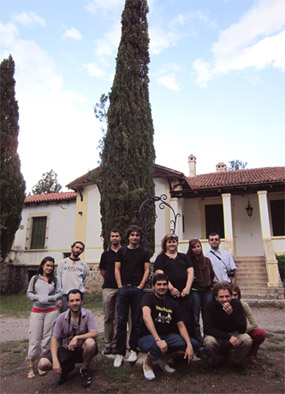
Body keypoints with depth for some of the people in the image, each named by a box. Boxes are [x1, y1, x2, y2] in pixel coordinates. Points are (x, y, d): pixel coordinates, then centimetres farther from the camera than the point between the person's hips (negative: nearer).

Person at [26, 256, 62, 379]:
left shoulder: (55, 279, 3)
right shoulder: (35, 278, 4)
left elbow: (59, 294, 1)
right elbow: (28, 293, 6)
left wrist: (48, 298, -14)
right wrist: (38, 297, -12)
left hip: (51, 311, 0)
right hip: (36, 311, 0)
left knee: (47, 338, 4)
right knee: (34, 338, 0)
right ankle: (30, 366, 12)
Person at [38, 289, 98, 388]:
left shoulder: (87, 314, -10)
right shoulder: (62, 318, -5)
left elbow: (94, 333, -19)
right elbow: (55, 339, -5)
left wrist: (77, 337, -32)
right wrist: (55, 361, -18)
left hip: (82, 349, -2)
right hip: (66, 350, 2)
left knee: (90, 342, -36)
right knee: (43, 364, -20)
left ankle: (84, 370, -4)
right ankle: (67, 367, 11)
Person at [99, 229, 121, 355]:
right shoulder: (105, 253, 10)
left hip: (121, 288, -2)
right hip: (108, 288, 2)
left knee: (118, 318, 2)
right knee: (108, 318, 6)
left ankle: (116, 344, 12)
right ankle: (108, 344, 15)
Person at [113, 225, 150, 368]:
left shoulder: (144, 252, 8)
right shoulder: (121, 251, 8)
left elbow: (146, 269, 5)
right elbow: (117, 269, 6)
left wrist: (141, 285, -5)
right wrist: (120, 286, -2)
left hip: (137, 289, 0)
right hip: (123, 288, 0)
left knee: (136, 321, 6)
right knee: (121, 321, 1)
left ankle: (133, 349, 19)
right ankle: (120, 352, 9)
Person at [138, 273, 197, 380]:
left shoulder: (172, 304, 8)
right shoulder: (148, 298, -8)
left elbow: (181, 325, 3)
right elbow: (146, 317, -27)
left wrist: (189, 345, -14)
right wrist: (158, 340, -37)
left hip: (167, 336, 5)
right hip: (148, 337, -5)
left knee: (193, 344, -15)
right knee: (157, 347, -40)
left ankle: (164, 359, 6)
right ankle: (148, 362, -2)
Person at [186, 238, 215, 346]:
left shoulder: (207, 260, 11)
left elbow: (212, 274, 20)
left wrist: (210, 284, 13)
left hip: (207, 291, 3)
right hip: (194, 291, -3)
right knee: (195, 319, 2)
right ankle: (199, 342, 12)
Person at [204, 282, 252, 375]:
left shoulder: (236, 304, -14)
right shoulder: (212, 305, -17)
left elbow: (242, 329, -20)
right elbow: (207, 328, -23)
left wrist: (231, 313, -36)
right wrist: (228, 337, -33)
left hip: (234, 334, 1)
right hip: (217, 335, -1)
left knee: (247, 340, -29)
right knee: (209, 342, -33)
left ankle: (238, 362, 2)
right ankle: (216, 362, 3)